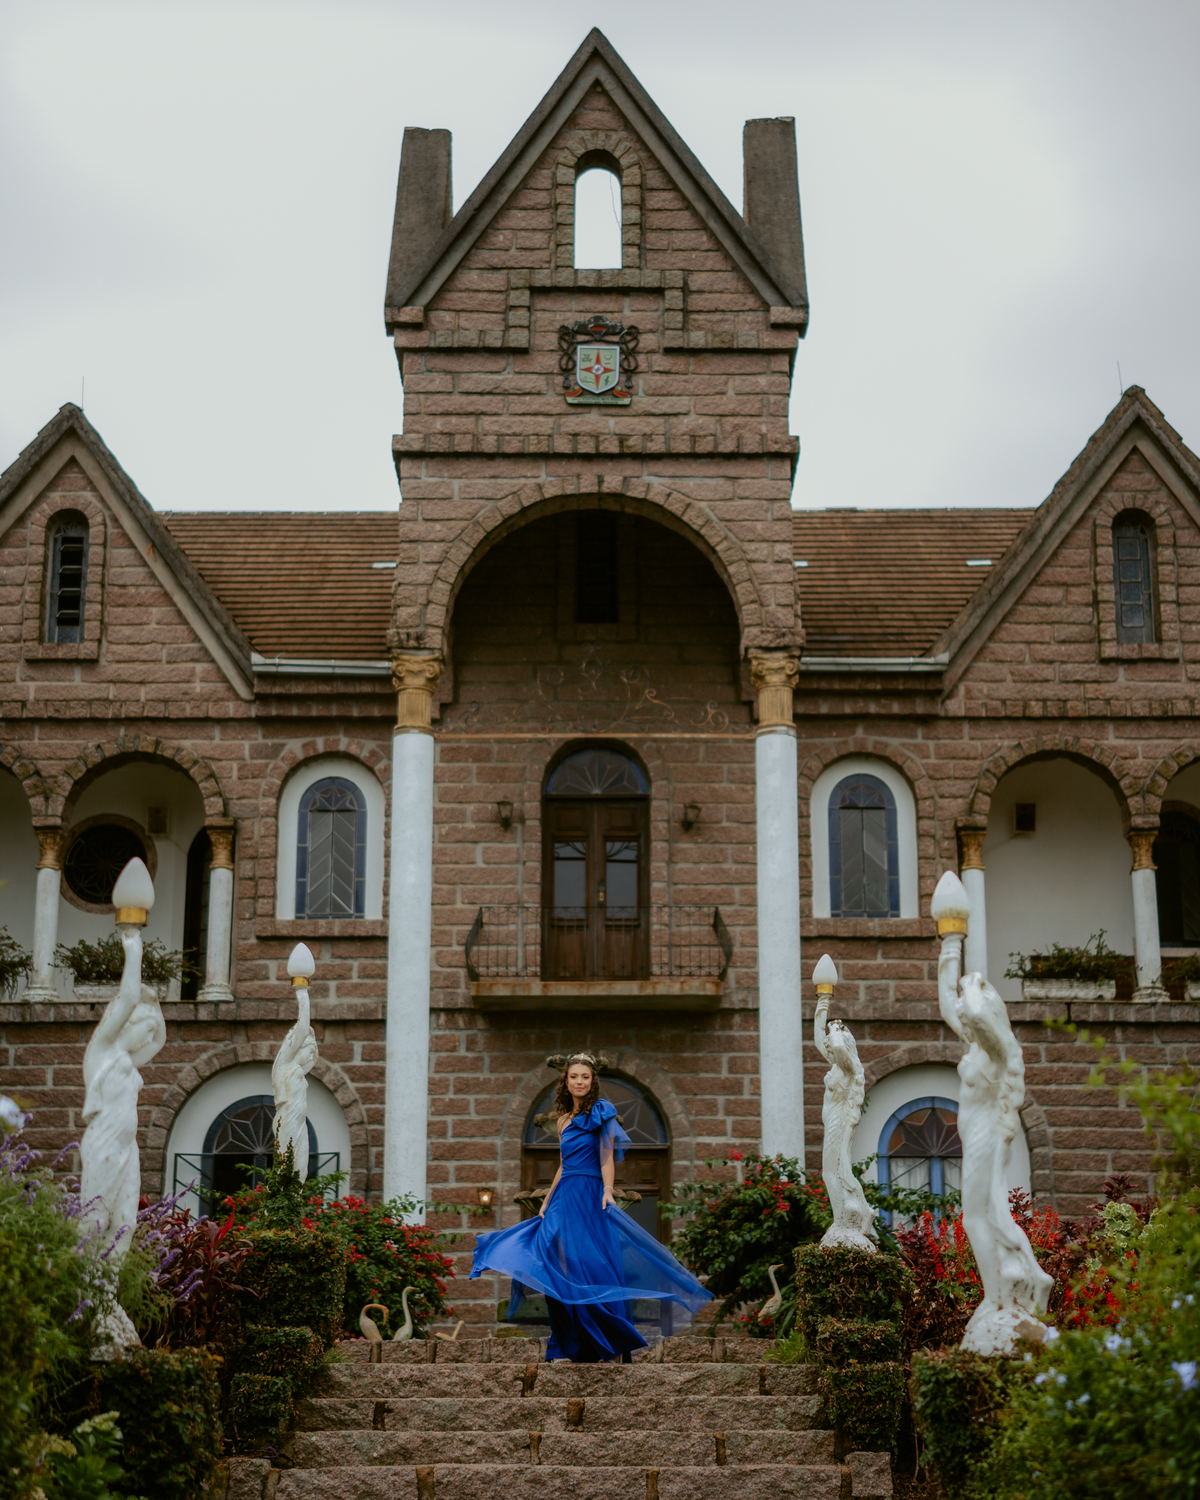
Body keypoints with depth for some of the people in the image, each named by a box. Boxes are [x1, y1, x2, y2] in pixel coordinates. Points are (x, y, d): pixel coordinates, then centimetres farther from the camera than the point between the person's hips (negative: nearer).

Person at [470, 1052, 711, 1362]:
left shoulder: (600, 1113, 0)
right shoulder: (564, 1119, 17)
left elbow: (607, 1159, -7)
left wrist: (607, 1193, -20)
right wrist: (546, 1202, 19)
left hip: (589, 1196, -6)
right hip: (564, 1197, 6)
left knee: (592, 1268, -9)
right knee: (563, 1269, 1)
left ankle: (604, 1347, -5)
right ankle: (577, 1345, 6)